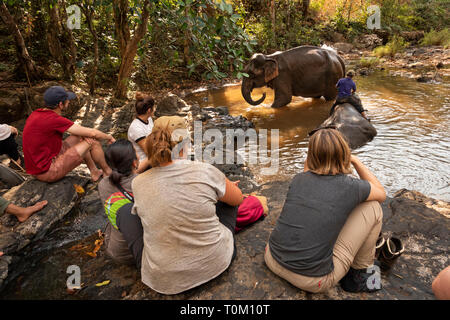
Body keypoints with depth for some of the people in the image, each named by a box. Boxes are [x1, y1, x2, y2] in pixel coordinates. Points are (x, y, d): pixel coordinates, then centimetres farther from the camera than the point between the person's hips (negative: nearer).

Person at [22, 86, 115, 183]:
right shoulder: (54, 119, -24)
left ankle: (95, 172, 25)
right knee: (93, 141, -6)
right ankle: (107, 171, 19)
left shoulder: (37, 113, 3)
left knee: (79, 137, 17)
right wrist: (109, 137, 0)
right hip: (49, 172, -9)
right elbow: (92, 133, -19)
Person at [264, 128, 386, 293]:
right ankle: (360, 274, 20)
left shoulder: (298, 179, 1)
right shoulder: (350, 187, -10)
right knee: (373, 207, 5)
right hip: (313, 282, -5)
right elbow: (381, 194, 15)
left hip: (273, 261, 5)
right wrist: (356, 161, 18)